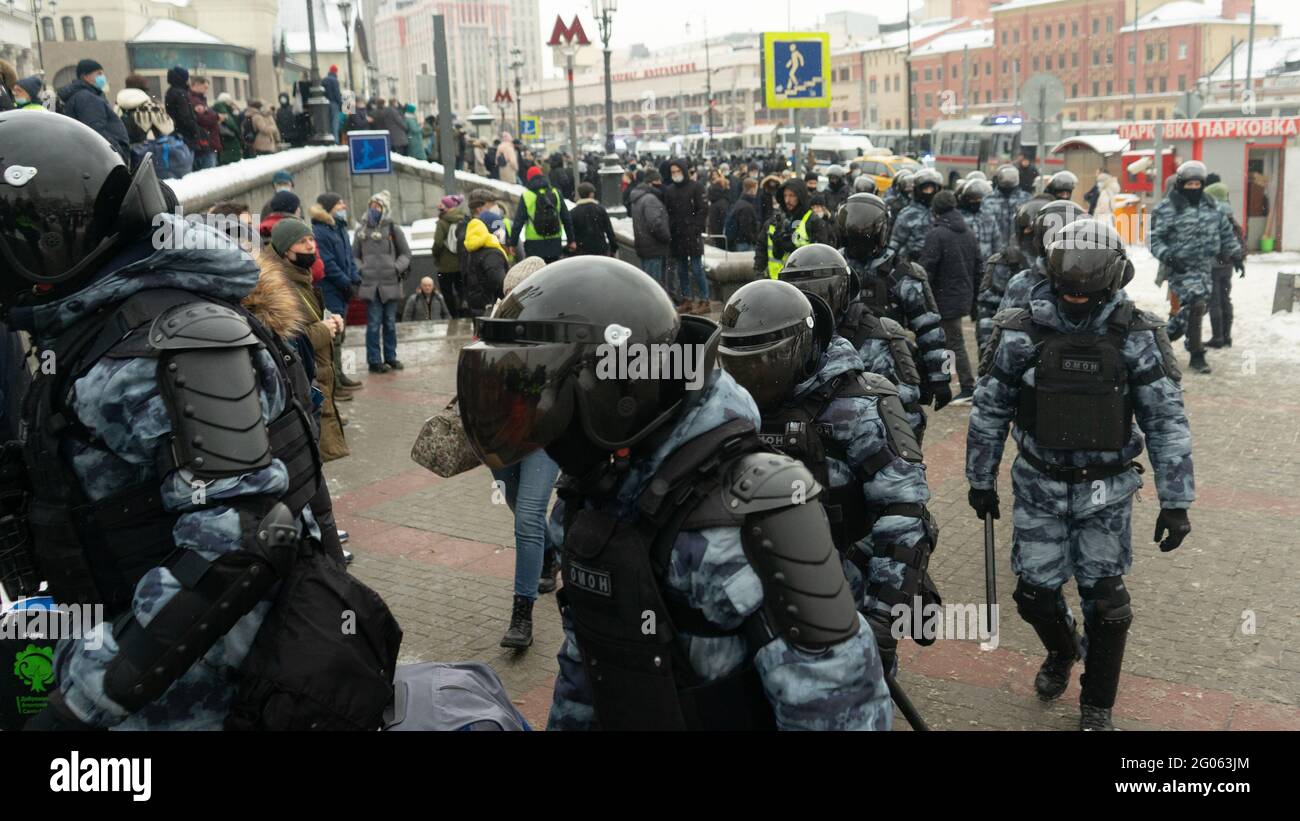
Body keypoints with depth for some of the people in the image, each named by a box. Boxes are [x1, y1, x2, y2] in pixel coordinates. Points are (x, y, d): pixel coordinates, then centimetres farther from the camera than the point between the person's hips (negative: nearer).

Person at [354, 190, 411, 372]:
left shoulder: (393, 230, 4)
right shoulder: (361, 231, 7)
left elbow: (406, 254, 8)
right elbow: (355, 256, 13)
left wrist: (397, 268, -8)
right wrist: (359, 271, -2)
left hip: (390, 284, 1)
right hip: (370, 284, 0)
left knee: (390, 322, 9)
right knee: (374, 323, -3)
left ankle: (390, 357, 19)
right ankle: (374, 361, 3)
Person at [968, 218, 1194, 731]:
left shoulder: (1137, 337, -10)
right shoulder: (1021, 333, -9)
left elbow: (1166, 421, -6)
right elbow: (989, 411, 1)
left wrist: (1176, 501, -7)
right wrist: (981, 481, 7)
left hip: (1107, 491, -1)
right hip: (1039, 486, 1)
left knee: (1105, 598, 4)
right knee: (1035, 591, 6)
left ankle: (1098, 706, 27)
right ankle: (1061, 651, 42)